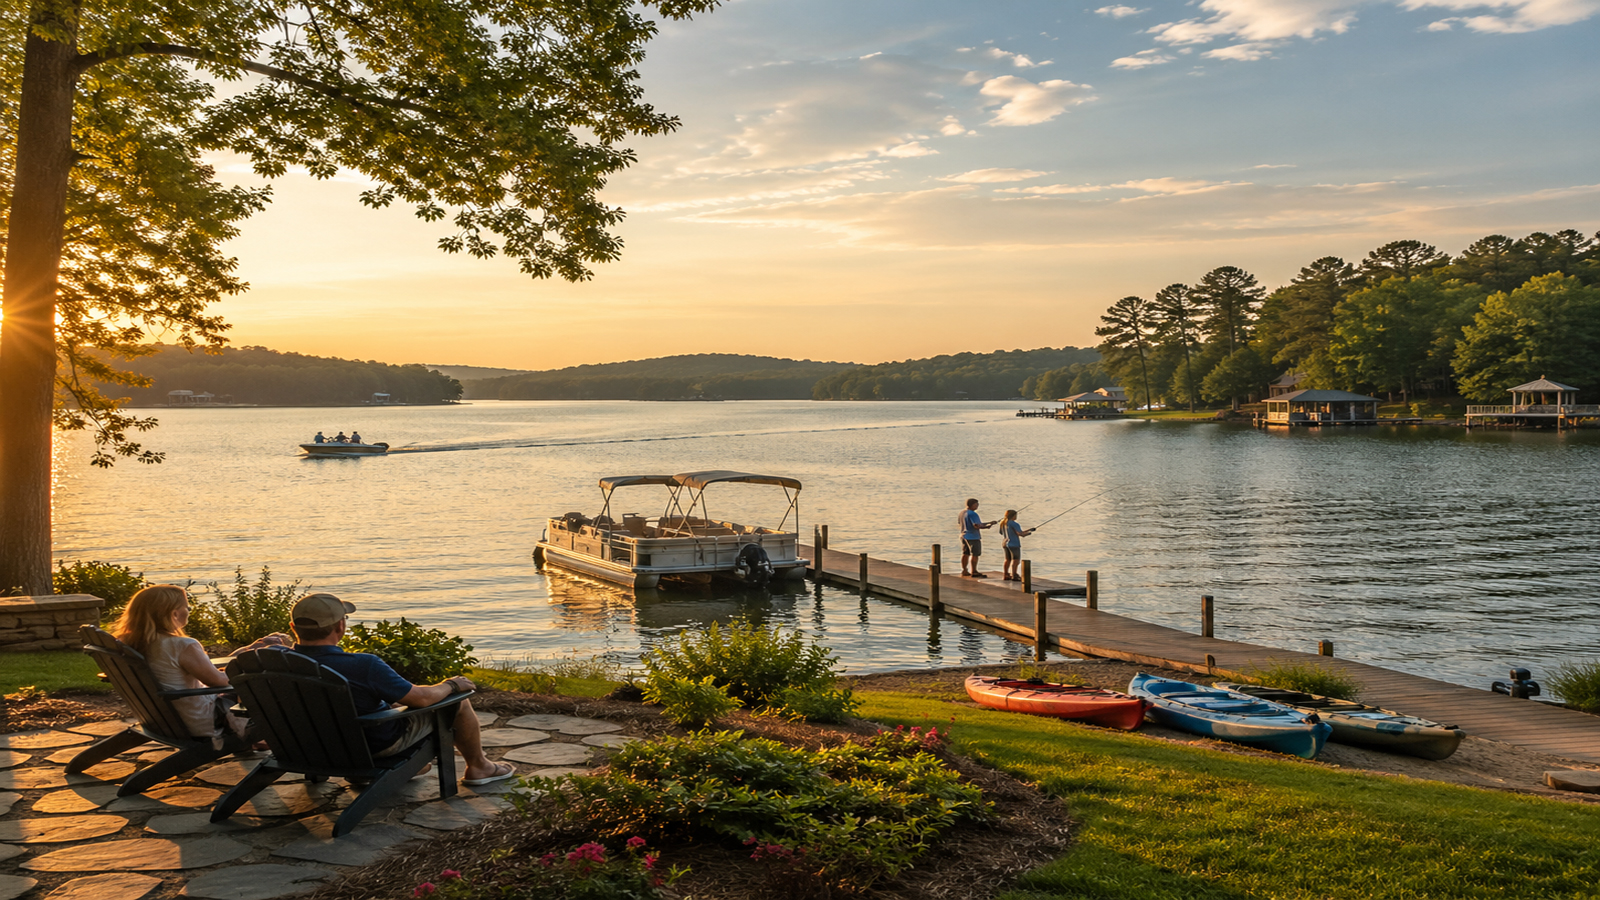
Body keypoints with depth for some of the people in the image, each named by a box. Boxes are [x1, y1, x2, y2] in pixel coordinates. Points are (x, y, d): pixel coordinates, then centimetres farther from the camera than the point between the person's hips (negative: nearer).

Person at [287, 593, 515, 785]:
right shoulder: (363, 666, -35)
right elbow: (420, 697, -25)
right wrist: (450, 685, -6)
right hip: (380, 743, -7)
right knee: (459, 700, 9)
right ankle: (478, 767, 31)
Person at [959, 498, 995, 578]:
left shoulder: (962, 513, 11)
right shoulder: (972, 514, -18)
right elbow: (976, 526, -25)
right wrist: (987, 526, -10)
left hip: (964, 535, 9)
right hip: (973, 537, -9)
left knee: (965, 553, 13)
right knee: (975, 554, -5)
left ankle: (964, 571, 16)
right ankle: (974, 572, -6)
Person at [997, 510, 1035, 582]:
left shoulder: (1002, 523, 10)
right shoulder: (1013, 523, -16)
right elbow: (1020, 533, -20)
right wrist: (1028, 533, -1)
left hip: (1005, 543, 9)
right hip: (1013, 544, -9)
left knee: (1008, 559, 14)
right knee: (1016, 560, -4)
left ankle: (1006, 575, 15)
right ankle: (1014, 576, -7)